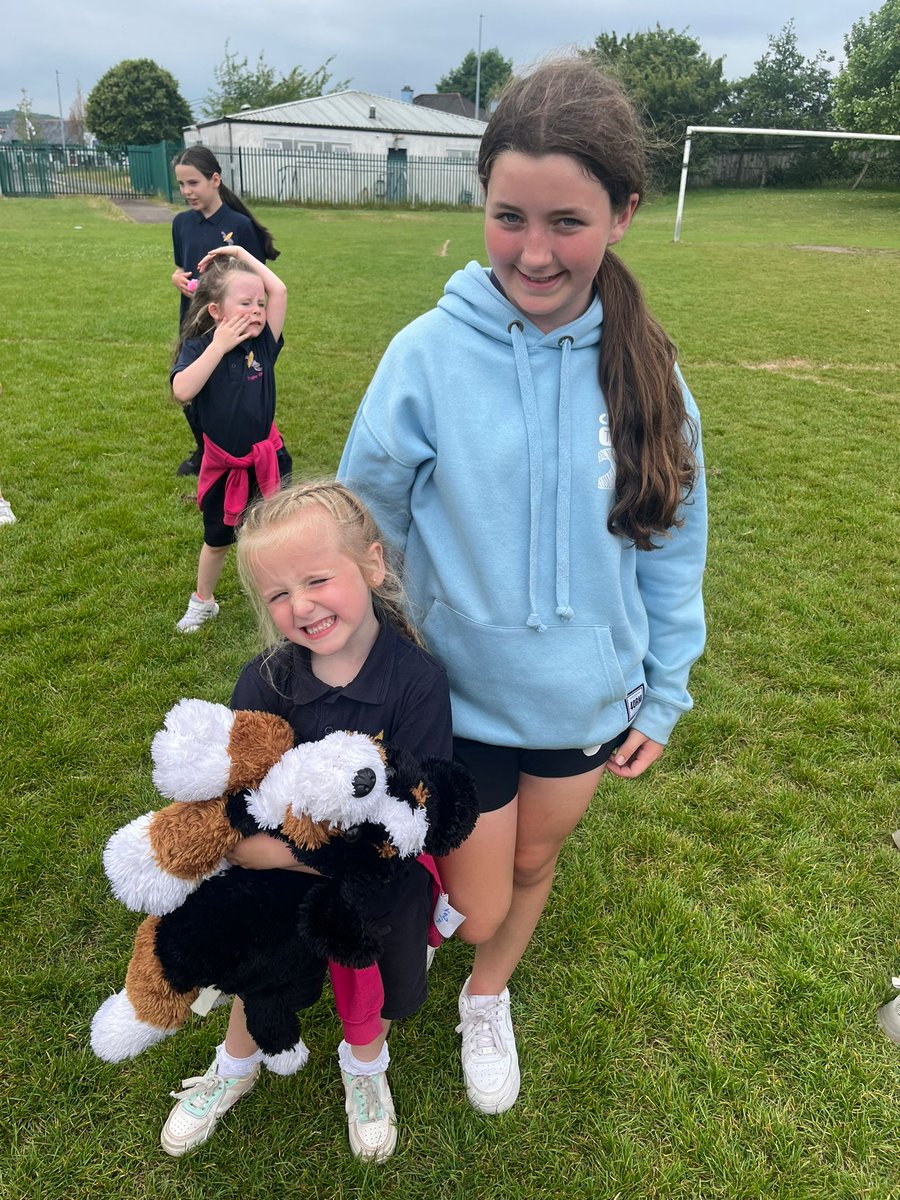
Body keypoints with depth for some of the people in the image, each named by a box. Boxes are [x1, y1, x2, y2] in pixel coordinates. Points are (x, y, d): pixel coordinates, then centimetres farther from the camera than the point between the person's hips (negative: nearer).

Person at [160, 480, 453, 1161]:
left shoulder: (418, 680, -30)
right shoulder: (264, 683, -21)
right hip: (282, 873, 2)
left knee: (380, 989, 22)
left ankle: (364, 1066, 58)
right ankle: (236, 1067, 58)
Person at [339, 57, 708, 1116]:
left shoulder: (641, 366, -10)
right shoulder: (429, 354, -18)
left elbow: (671, 541, -1)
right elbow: (363, 531, -8)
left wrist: (664, 692, 2)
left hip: (588, 700, 3)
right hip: (458, 698, -2)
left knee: (533, 869, 24)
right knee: (477, 906, 13)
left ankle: (487, 998, 56)